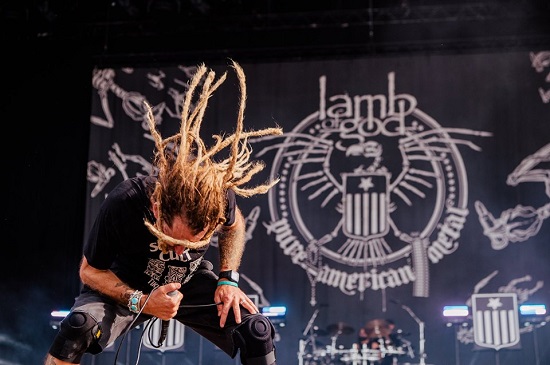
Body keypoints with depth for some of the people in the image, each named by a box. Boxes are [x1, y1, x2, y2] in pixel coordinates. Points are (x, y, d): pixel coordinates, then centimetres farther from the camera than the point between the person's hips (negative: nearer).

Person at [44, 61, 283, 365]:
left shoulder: (219, 196, -28)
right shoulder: (123, 203, -35)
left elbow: (234, 225, -1)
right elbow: (90, 271, -18)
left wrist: (228, 278, -15)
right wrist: (141, 301, -33)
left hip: (190, 282, 2)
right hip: (126, 284, -2)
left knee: (258, 332, -19)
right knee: (79, 327, -32)